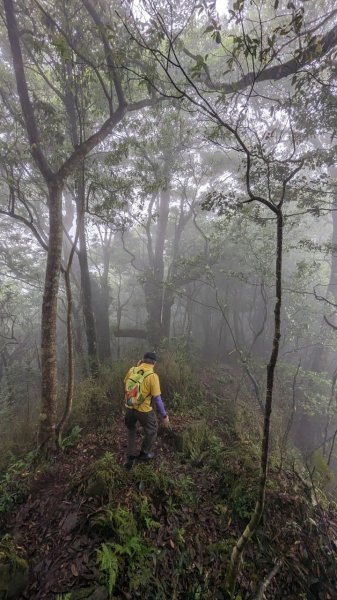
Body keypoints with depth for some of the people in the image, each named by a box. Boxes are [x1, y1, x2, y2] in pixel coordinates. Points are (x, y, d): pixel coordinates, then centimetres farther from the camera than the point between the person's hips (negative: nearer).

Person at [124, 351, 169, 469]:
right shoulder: (153, 376, -22)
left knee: (131, 430, 31)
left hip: (129, 407, 5)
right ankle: (144, 454, 42)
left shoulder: (132, 370, -8)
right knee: (151, 430, 25)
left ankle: (130, 457, 34)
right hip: (144, 410, -4)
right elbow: (157, 399, -19)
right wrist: (164, 415, -7)